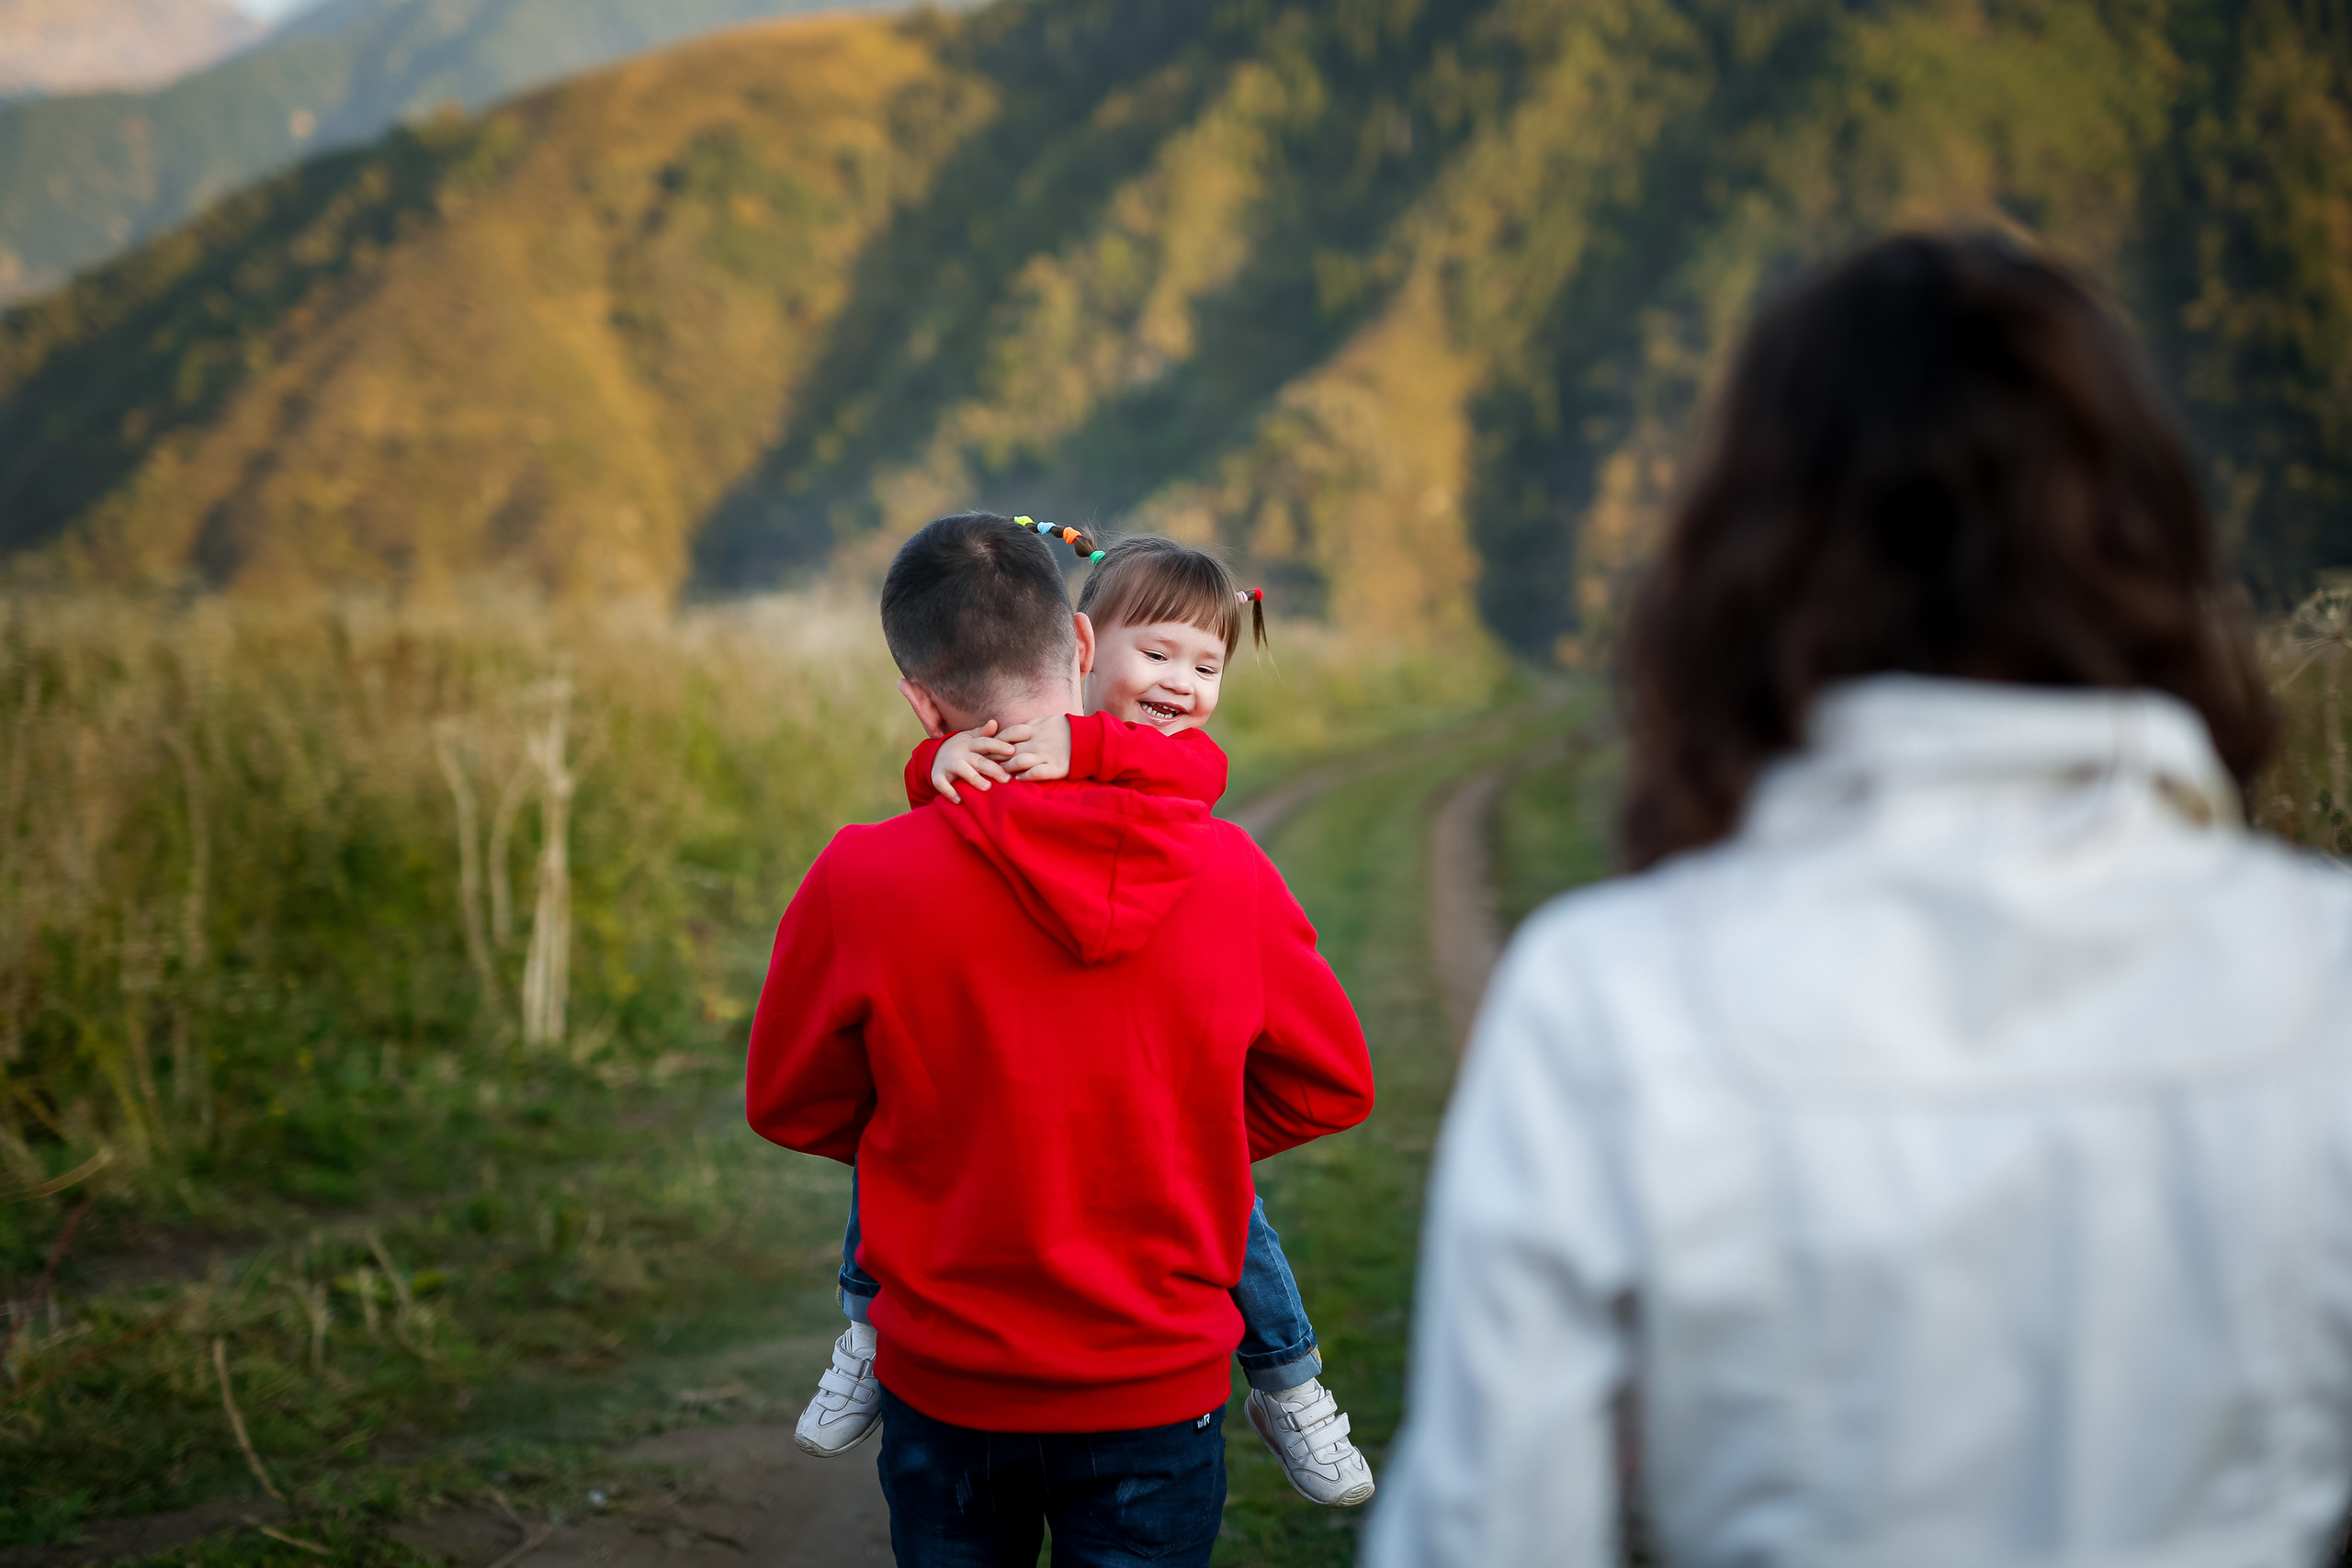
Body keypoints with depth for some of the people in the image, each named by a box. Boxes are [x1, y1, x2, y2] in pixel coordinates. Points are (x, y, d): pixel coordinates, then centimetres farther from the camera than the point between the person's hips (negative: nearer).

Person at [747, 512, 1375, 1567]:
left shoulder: (858, 885, -18)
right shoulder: (1226, 871, -14)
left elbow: (789, 1105, -1)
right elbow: (1331, 1086, 0)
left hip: (946, 1389, 0)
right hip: (1160, 1389, 0)